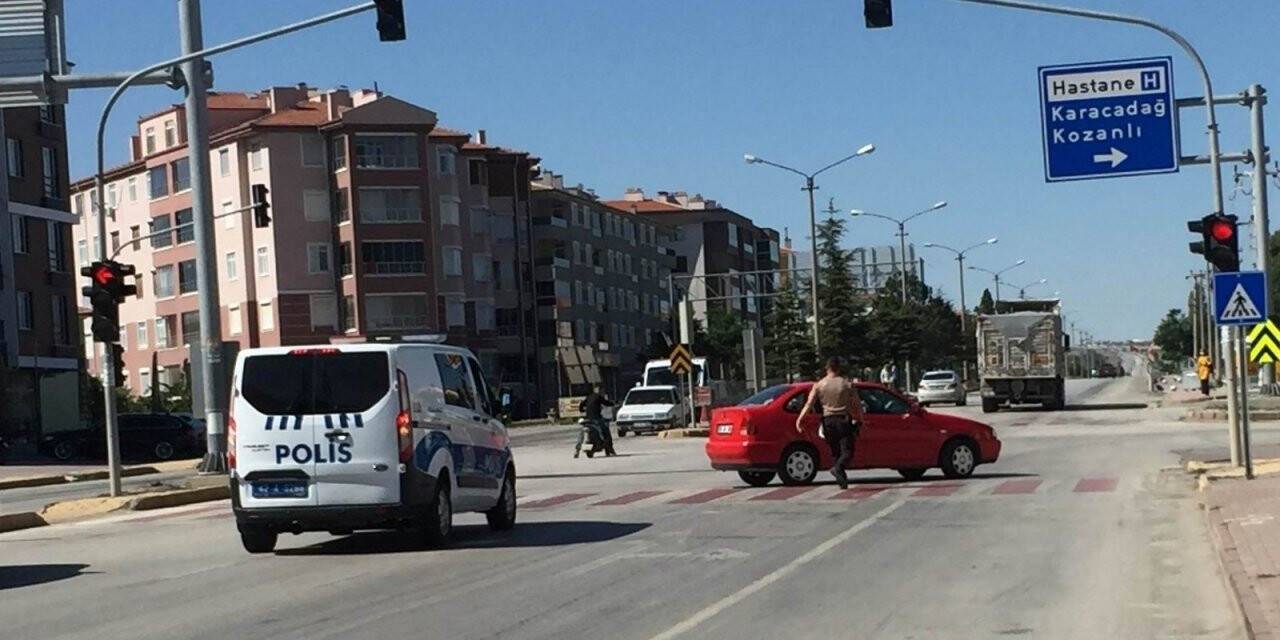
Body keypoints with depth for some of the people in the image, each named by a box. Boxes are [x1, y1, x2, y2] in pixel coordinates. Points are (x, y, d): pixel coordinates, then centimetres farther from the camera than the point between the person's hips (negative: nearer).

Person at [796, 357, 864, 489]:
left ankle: (842, 480, 11)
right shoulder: (847, 384, 1)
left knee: (835, 452, 13)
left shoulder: (819, 385, 3)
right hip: (844, 419, -2)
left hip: (828, 420, 2)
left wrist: (799, 420, -11)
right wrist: (860, 420, 13)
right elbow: (857, 404, 1)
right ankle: (837, 468, -33)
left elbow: (809, 404, -7)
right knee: (847, 452, -5)